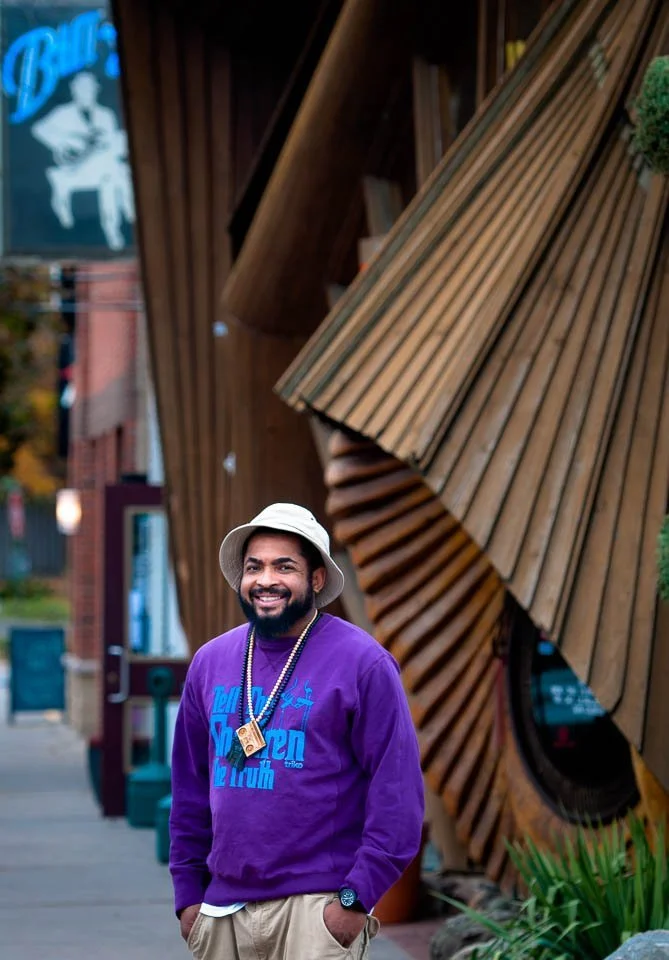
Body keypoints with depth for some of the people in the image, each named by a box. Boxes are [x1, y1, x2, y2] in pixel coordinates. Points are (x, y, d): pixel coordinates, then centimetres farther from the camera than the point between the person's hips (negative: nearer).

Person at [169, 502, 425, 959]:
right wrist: (188, 892, 10)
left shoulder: (362, 662, -5)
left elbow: (398, 790, -9)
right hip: (221, 911, 5)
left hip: (317, 907, -5)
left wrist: (357, 897, -13)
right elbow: (190, 787, 15)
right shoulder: (210, 663, 10)